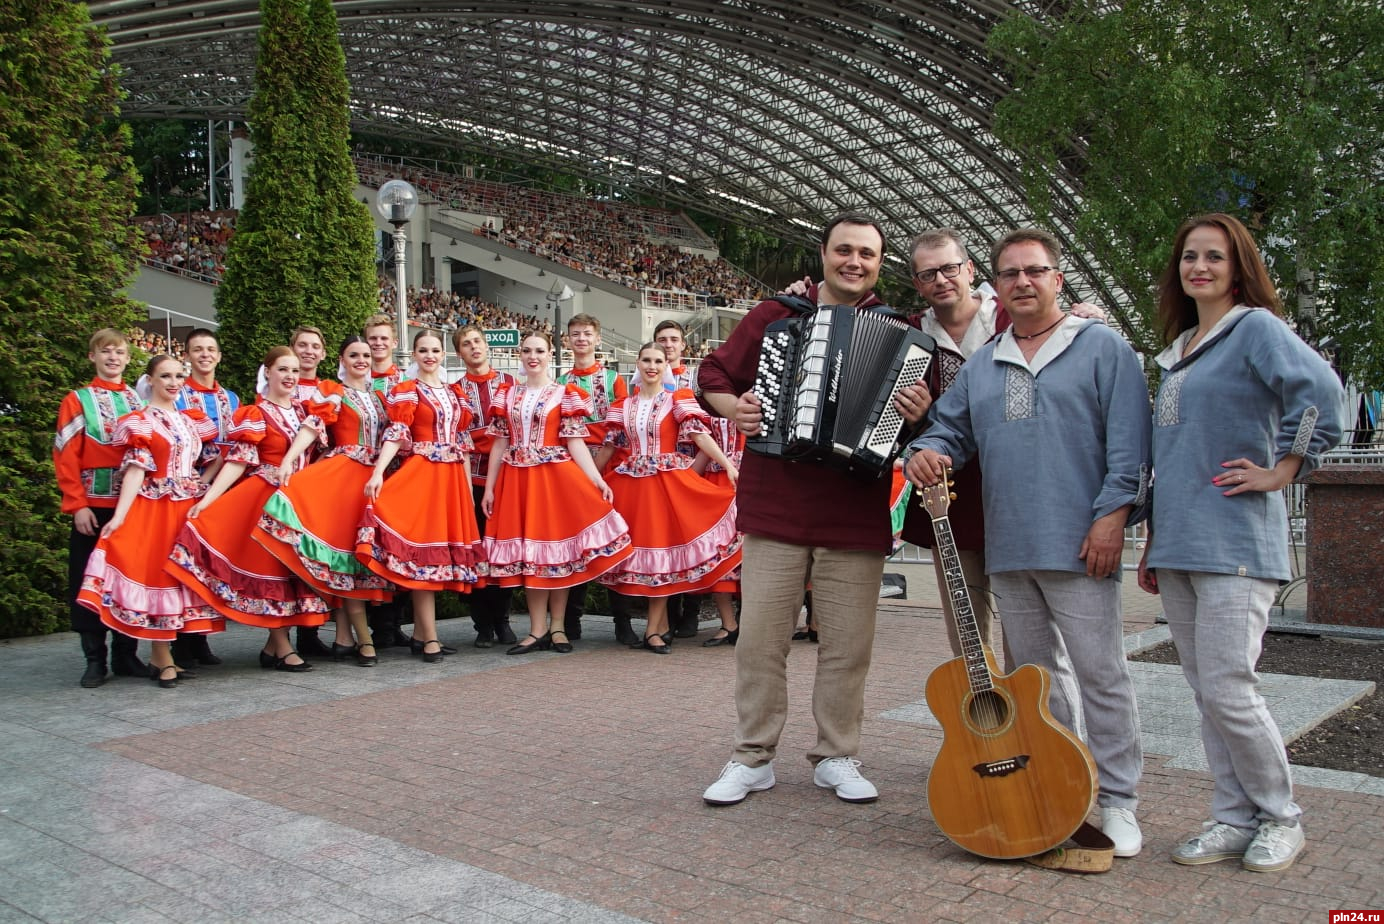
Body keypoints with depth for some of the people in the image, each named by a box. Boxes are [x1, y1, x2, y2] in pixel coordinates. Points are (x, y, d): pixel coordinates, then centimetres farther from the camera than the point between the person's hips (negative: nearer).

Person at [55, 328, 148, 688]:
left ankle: (126, 654, 16)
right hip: (94, 506, -2)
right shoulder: (77, 401, 3)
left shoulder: (139, 401, 11)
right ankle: (95, 660, 10)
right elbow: (65, 457, -3)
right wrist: (77, 505, -11)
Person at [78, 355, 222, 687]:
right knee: (156, 572, -5)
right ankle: (163, 659, 2)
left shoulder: (190, 420, 14)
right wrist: (119, 515, -20)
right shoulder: (140, 421, -2)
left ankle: (160, 655, 14)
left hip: (189, 508, 6)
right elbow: (135, 470, -11)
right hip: (154, 508, -5)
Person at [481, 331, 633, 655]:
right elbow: (499, 444, 10)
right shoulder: (507, 394, 10)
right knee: (528, 553, 3)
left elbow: (575, 443, -4)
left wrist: (598, 480, -14)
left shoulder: (565, 394, 1)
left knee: (557, 547, 0)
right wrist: (489, 487, 6)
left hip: (556, 478, -3)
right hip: (517, 481, 3)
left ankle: (557, 627, 11)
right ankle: (538, 631, 9)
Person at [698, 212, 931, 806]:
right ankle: (753, 758, 18)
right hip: (774, 507, 0)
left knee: (848, 644, 6)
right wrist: (731, 407, -6)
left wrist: (918, 414, -15)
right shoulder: (776, 314, 7)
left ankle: (836, 758, 23)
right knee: (760, 638, 3)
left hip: (857, 512, 0)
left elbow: (922, 408, 7)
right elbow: (714, 374, 13)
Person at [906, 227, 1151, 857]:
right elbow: (950, 428, 16)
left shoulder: (1102, 348, 1)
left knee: (1100, 674, -2)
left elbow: (1128, 440, -6)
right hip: (1007, 550, 6)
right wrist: (926, 452, -7)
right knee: (1036, 676, 13)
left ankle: (1118, 800, 10)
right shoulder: (981, 366, 17)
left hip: (1078, 546, -5)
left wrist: (1113, 514, -15)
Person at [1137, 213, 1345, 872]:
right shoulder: (1178, 350, 19)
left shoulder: (1255, 327, -3)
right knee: (1205, 692, 9)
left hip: (1234, 541, -7)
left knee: (1227, 689, -7)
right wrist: (1153, 543, 20)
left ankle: (1280, 819, 13)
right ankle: (1234, 820, 20)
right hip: (1177, 546, 8)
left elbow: (1321, 390, -21)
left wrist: (1281, 472, -15)